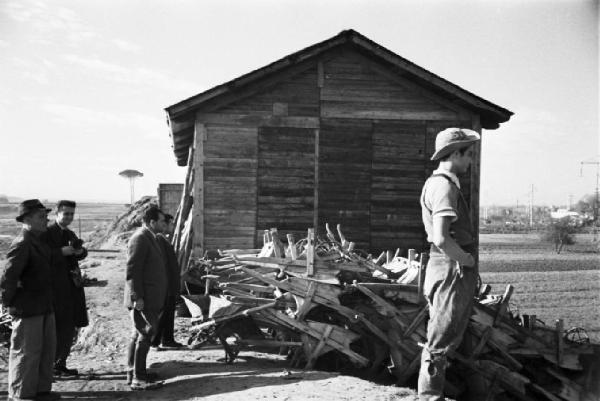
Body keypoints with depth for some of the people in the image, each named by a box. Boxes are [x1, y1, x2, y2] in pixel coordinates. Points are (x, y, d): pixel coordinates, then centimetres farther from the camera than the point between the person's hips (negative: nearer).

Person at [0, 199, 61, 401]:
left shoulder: (39, 241, 12)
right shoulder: (22, 244, -19)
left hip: (44, 308, 9)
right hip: (27, 310, -9)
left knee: (47, 349, 16)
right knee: (26, 352, 2)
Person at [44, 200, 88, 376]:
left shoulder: (70, 234, 16)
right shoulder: (46, 233, -7)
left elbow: (81, 255, 15)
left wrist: (80, 251, -6)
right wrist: (62, 252, -23)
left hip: (72, 287, 8)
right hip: (56, 288, -7)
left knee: (70, 328, 11)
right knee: (59, 328, -6)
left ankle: (61, 364, 22)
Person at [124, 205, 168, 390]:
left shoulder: (149, 238, 15)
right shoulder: (140, 239, -17)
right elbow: (132, 271, -21)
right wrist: (137, 297, -23)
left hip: (149, 298, 10)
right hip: (143, 300, -10)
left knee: (139, 335, 16)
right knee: (144, 335, -7)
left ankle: (133, 373, 26)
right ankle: (138, 379, -1)